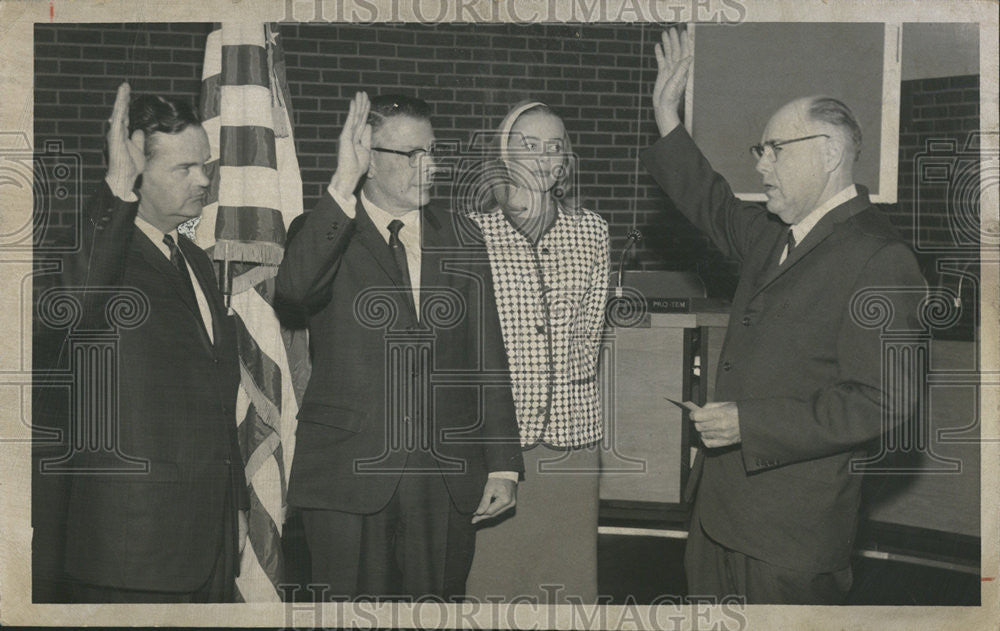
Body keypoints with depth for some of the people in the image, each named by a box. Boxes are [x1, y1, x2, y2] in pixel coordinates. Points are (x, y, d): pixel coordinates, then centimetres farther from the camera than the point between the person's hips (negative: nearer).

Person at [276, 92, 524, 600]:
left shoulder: (460, 240, 12)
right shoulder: (324, 232, 1)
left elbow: (487, 359, 11)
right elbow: (295, 289, -23)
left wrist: (502, 465, 7)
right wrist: (342, 186, -26)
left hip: (448, 482, 3)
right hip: (349, 480, -3)